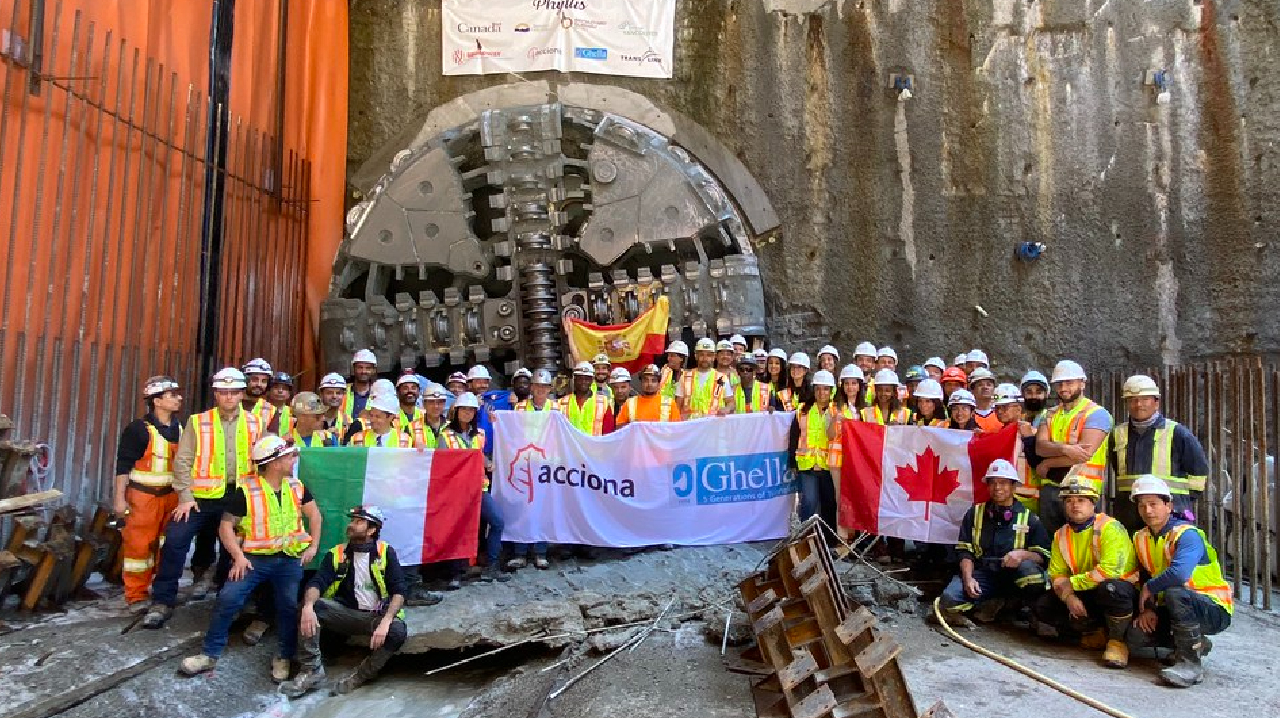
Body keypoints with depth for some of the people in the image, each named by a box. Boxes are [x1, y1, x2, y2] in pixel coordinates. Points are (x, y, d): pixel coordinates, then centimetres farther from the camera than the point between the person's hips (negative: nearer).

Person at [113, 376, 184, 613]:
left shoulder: (180, 429, 7)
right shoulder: (139, 429, -12)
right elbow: (123, 464, -11)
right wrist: (119, 498, -15)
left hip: (171, 495, 6)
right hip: (144, 496, -6)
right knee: (138, 544, -4)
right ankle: (136, 596, 7)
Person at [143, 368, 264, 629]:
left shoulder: (254, 424, 3)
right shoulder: (198, 422, -1)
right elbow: (183, 460, -3)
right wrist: (185, 497, -10)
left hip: (239, 499, 2)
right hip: (203, 496, -2)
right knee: (175, 538, -13)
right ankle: (162, 601, 0)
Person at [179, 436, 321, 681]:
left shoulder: (296, 487, 2)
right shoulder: (246, 491, -12)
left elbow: (314, 514, 13)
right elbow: (226, 526, -8)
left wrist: (313, 546, 4)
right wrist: (238, 556, -18)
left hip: (290, 559, 2)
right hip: (255, 558, -2)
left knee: (289, 606, -4)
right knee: (228, 599, -13)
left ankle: (284, 657, 14)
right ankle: (210, 654, 5)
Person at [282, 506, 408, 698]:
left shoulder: (386, 553, -2)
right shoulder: (336, 554, 4)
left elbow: (398, 591, -9)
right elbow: (317, 582, -9)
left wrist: (385, 622, -25)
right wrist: (308, 606, -32)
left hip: (376, 617, -2)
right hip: (346, 614, 2)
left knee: (398, 631, -33)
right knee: (310, 605, -22)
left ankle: (361, 675, -13)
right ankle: (311, 668, -16)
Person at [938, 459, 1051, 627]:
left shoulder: (1029, 518, 8)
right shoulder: (974, 514, 13)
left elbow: (1043, 556, 1)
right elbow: (965, 551, 7)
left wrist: (1022, 554, -20)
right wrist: (968, 578, -10)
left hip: (1013, 576, 0)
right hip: (982, 574, 1)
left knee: (1029, 568, -36)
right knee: (950, 598, -28)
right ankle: (995, 601, 3)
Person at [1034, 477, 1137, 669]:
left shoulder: (1110, 528, -19)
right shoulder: (1061, 535, 3)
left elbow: (1110, 571, -31)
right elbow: (1057, 574, -2)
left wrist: (1072, 583, -21)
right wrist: (1069, 596, -23)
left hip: (1121, 587, -7)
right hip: (1084, 595, 7)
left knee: (1111, 588, -41)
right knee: (1043, 607, -8)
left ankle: (1117, 640, -14)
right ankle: (1096, 633, 8)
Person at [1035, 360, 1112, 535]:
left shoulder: (1097, 413, -3)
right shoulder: (1051, 414, 15)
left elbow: (1085, 453, -15)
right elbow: (1040, 446, -2)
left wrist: (1047, 464, -6)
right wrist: (1065, 448, -21)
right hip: (1050, 487, 5)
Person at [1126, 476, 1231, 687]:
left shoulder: (1187, 534, -21)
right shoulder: (1140, 539, 4)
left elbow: (1178, 574, -38)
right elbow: (1143, 579, 11)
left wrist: (1149, 589, -21)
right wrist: (1147, 608, -6)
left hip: (1215, 610, -8)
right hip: (1173, 608, 8)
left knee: (1174, 593, -38)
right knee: (1136, 635, -13)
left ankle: (1190, 662, -23)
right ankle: (1196, 643, 13)